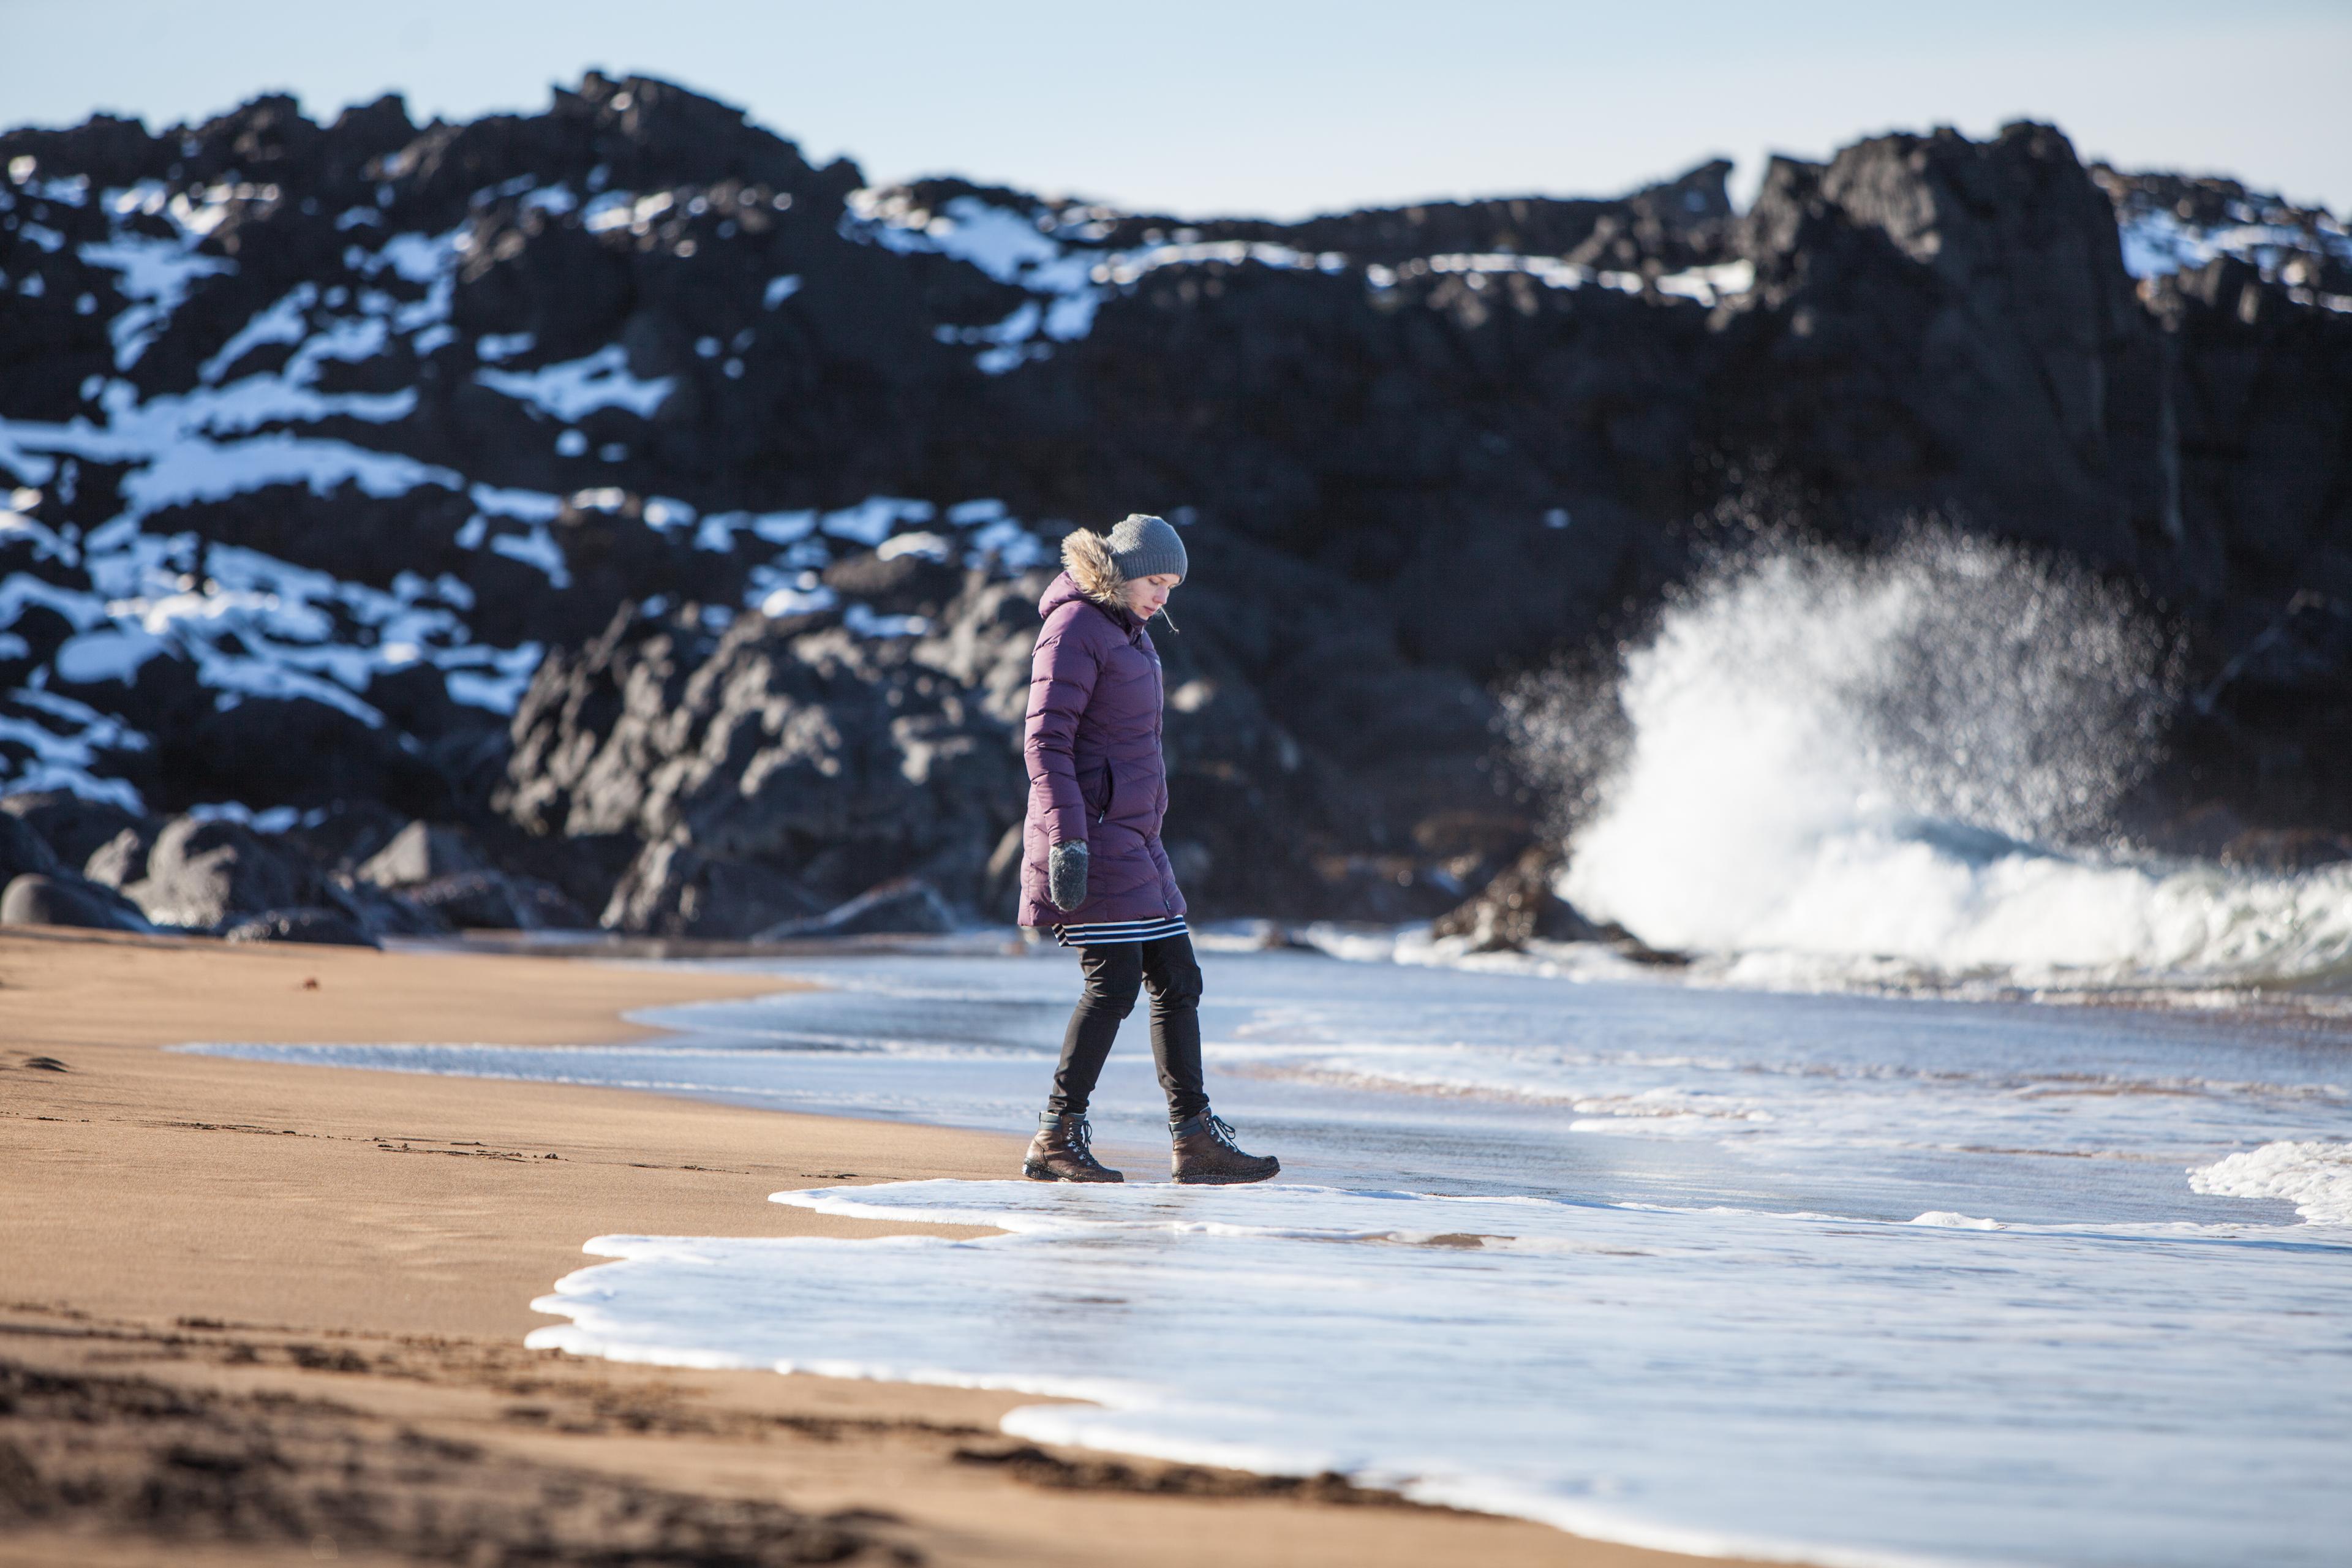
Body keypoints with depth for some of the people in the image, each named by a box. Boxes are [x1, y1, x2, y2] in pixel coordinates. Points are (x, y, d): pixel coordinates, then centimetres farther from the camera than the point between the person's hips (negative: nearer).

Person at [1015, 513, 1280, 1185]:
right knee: (1114, 983, -12)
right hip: (1091, 838, -10)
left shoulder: (1130, 632, 18)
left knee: (1177, 980, 8)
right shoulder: (1075, 628, -11)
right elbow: (1045, 739, -18)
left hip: (1133, 839, 10)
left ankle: (1195, 1138, 11)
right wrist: (1068, 839, -25)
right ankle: (1057, 1139, -7)